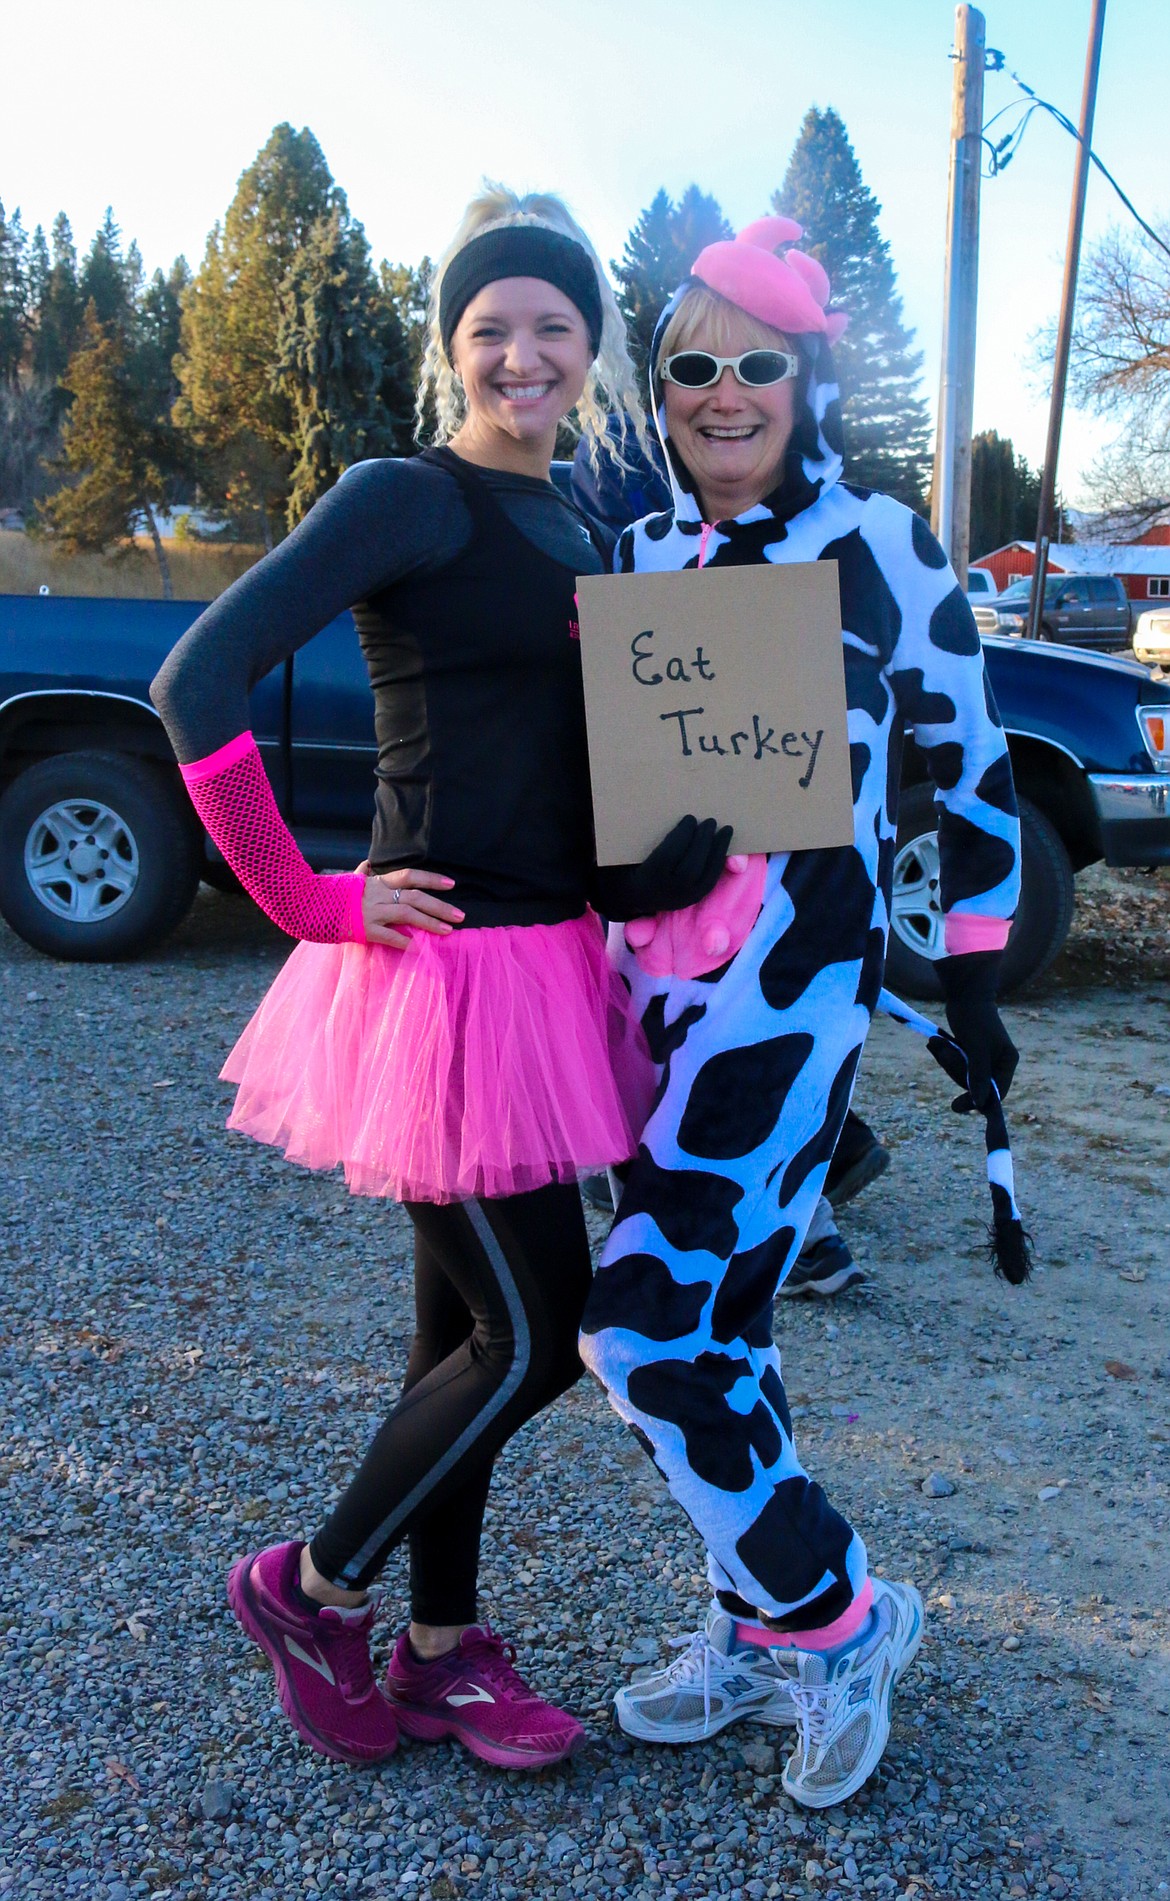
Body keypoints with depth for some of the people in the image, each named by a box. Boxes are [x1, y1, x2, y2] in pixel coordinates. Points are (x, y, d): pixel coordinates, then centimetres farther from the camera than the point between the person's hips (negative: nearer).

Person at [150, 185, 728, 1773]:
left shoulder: (575, 523, 14)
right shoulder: (407, 500, -11)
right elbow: (197, 685, -20)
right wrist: (310, 902, -17)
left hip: (549, 963, 8)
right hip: (444, 971, -8)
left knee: (470, 1325, 15)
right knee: (533, 1336, -1)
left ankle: (443, 1652, 33)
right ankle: (312, 1591, 24)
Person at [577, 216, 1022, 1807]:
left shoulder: (880, 547, -5)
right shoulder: (637, 556, 9)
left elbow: (974, 769, 1)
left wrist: (975, 989, 1)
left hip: (792, 991, -6)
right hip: (650, 988, 6)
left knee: (644, 1332, -9)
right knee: (708, 1329, 12)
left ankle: (835, 1617, 14)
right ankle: (761, 1638, 32)